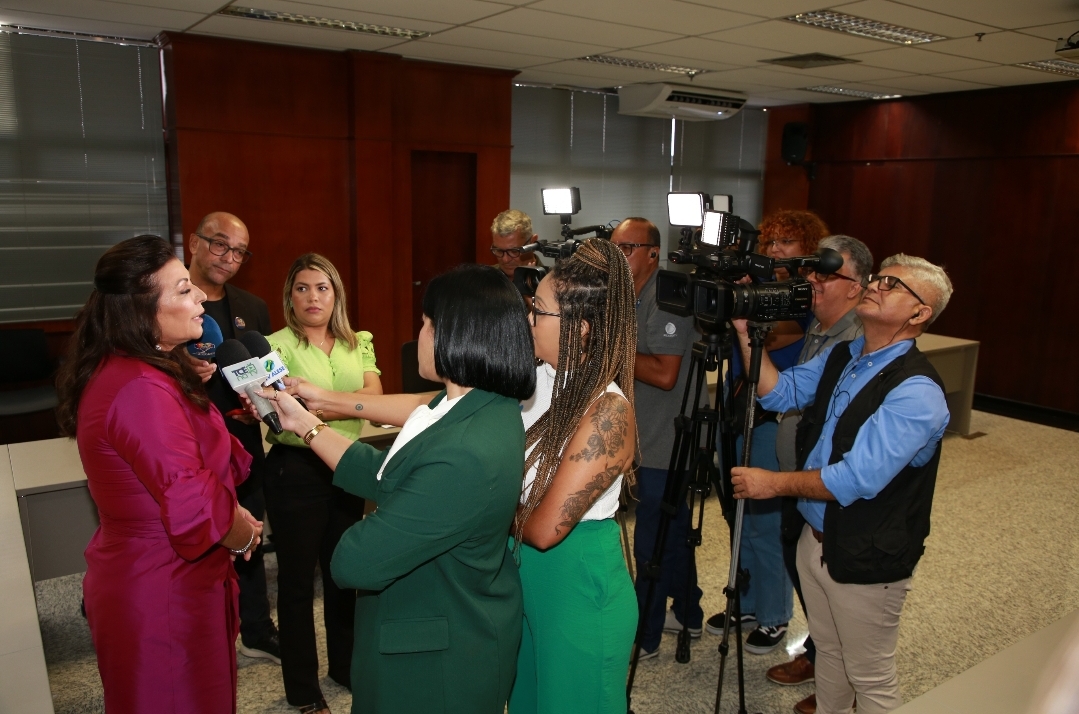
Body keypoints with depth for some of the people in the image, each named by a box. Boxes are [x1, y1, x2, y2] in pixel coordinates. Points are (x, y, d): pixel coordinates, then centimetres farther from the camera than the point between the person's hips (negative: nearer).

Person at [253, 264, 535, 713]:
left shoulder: (465, 456, -35)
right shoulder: (480, 407, -4)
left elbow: (356, 564, -29)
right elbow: (383, 476, 4)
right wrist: (306, 423, 7)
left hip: (438, 659, -8)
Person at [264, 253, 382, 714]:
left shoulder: (358, 344, 5)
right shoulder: (277, 346, -8)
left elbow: (375, 398, -10)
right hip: (296, 471, -4)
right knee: (297, 578, 8)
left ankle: (345, 665, 37)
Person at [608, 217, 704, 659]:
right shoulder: (632, 297, 12)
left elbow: (664, 374, -27)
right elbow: (634, 362, 18)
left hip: (664, 445, -10)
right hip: (651, 439, 10)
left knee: (651, 541, 1)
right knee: (673, 531, 21)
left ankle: (643, 637, 15)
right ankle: (687, 615, 37)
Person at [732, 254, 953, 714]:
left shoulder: (916, 392, -24)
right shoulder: (841, 355, 4)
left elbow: (857, 478, -29)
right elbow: (780, 393, 3)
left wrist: (773, 483, -20)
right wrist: (745, 331, -8)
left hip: (866, 558, -7)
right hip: (816, 536, 8)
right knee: (828, 650, 26)